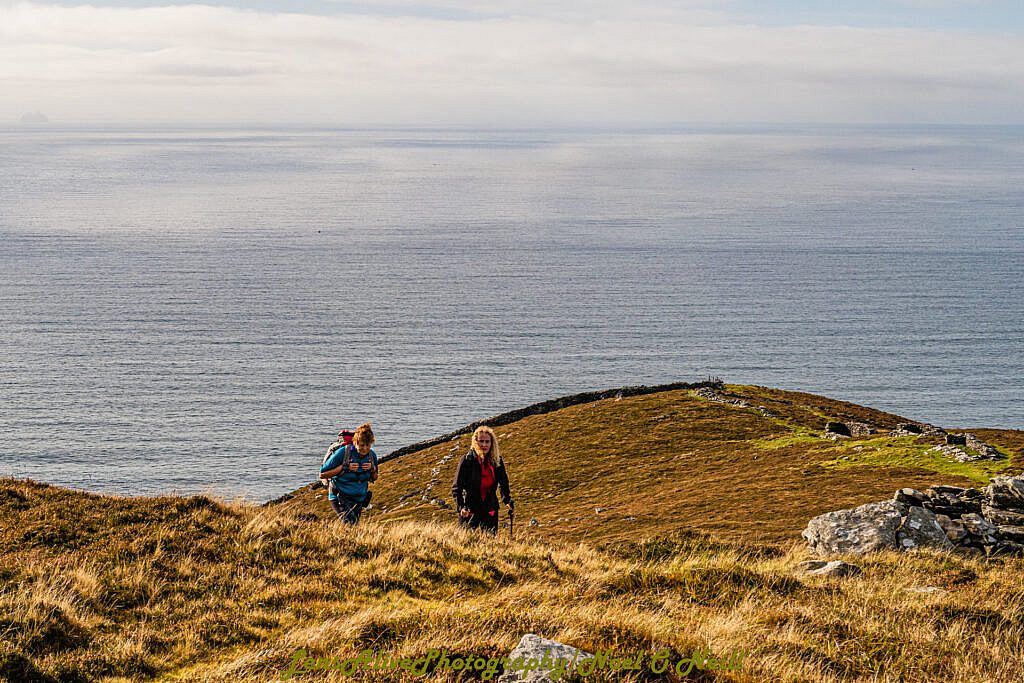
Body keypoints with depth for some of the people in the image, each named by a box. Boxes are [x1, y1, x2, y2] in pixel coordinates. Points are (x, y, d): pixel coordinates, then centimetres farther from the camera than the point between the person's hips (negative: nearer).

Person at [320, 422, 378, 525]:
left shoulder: (372, 455, -2)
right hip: (339, 497, -5)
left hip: (359, 500, 6)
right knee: (350, 523, -25)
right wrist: (343, 467, -22)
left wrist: (373, 469, -8)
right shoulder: (342, 453, -17)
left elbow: (374, 478, 15)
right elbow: (322, 475, -13)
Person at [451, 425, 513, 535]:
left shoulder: (497, 460, 1)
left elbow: (503, 483, 16)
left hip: (490, 511, 4)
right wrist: (461, 507, -24)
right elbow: (456, 487, -11)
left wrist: (508, 501, 4)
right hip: (469, 511, -4)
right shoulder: (467, 460, -12)